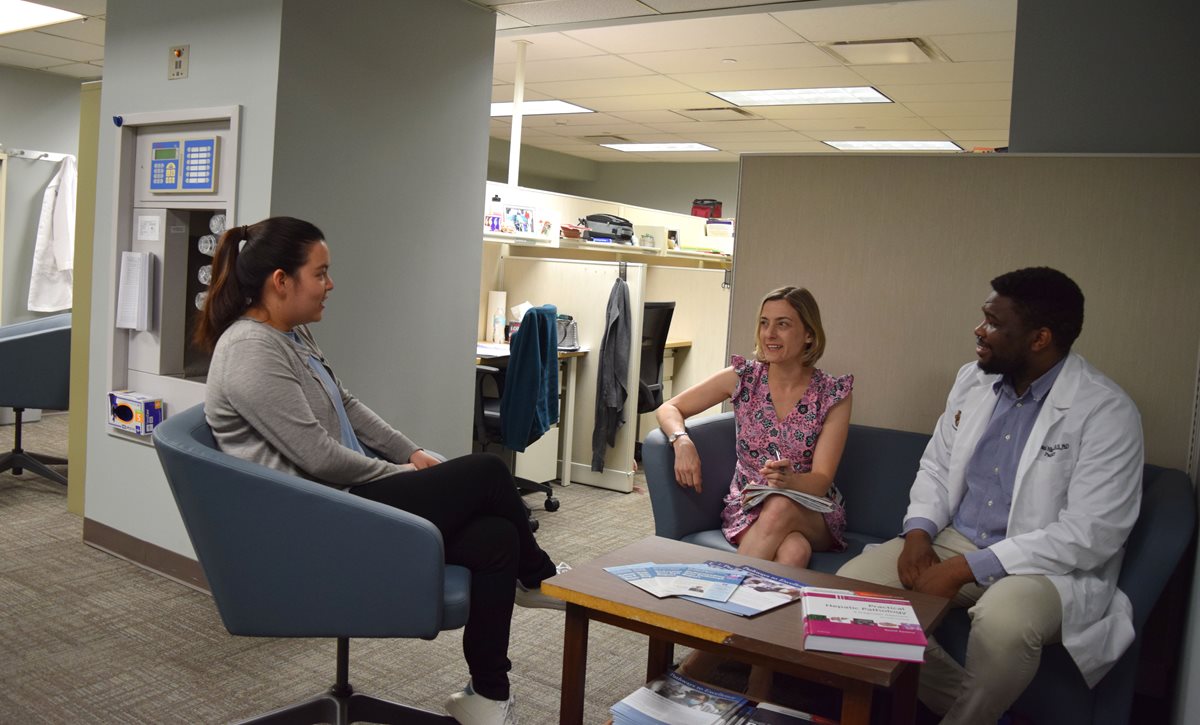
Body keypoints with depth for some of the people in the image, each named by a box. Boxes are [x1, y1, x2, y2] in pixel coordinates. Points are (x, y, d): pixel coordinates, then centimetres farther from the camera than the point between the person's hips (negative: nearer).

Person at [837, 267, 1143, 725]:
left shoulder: (1107, 412, -14)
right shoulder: (972, 379, 4)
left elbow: (1091, 533, -20)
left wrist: (968, 567, -24)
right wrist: (918, 533, -8)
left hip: (1049, 565, -5)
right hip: (953, 543, 6)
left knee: (1002, 619, -37)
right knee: (853, 581, -14)